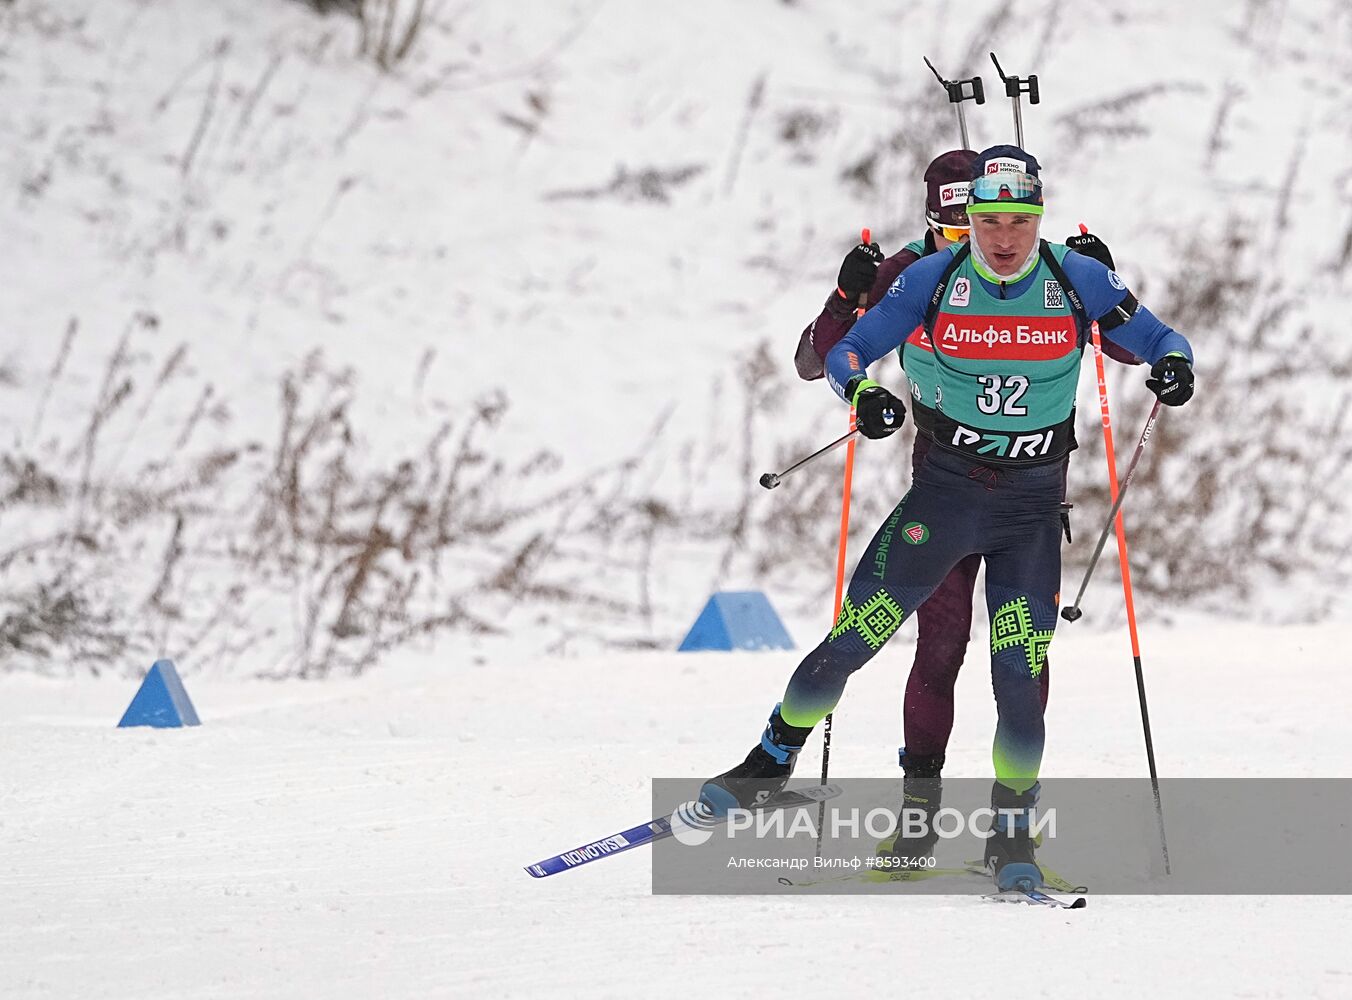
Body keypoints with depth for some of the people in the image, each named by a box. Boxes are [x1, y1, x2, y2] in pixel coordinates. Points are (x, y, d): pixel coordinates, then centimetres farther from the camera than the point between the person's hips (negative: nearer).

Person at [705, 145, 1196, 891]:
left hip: (1032, 507, 0)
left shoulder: (1079, 281, -6)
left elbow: (1158, 340, 2)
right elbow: (846, 352, 0)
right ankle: (770, 768, 12)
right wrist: (863, 393, -22)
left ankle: (1012, 836, 11)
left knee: (1020, 677, -6)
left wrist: (1173, 365, -23)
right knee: (854, 637, -6)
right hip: (944, 490, 0)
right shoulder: (933, 279, -5)